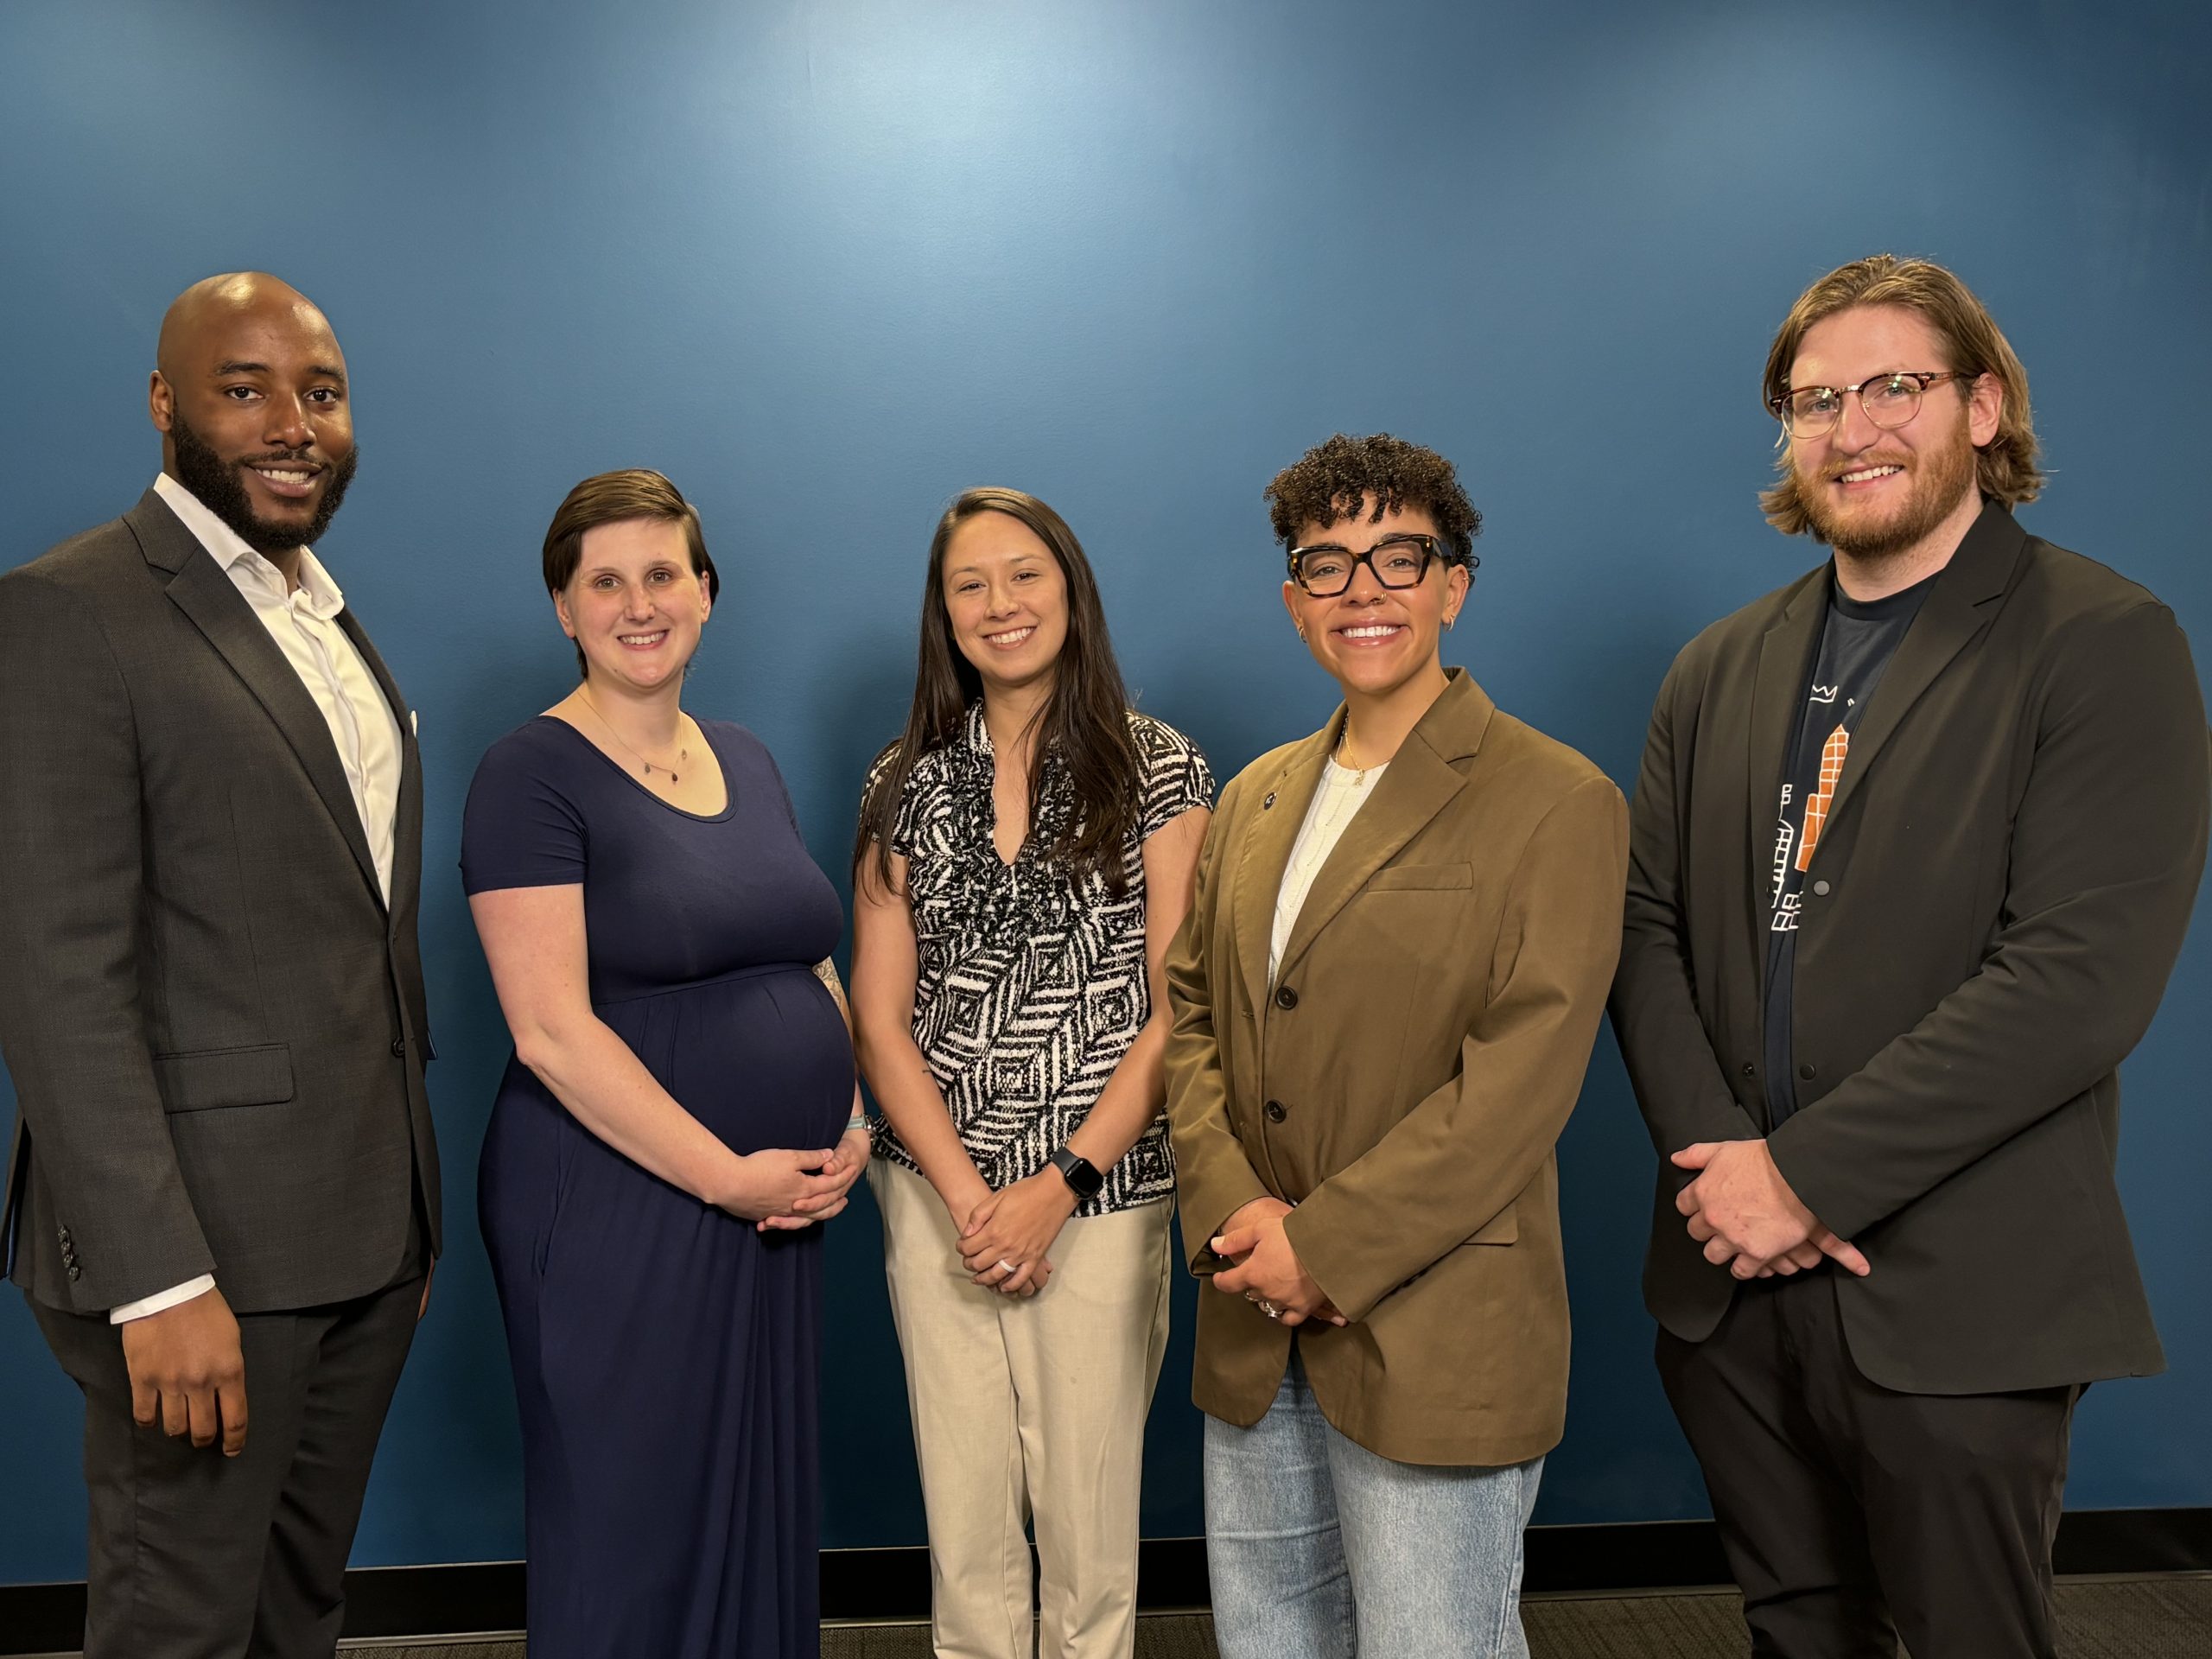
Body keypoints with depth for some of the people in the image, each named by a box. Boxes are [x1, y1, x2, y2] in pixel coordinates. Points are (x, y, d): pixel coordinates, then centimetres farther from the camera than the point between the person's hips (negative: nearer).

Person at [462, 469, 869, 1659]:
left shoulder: (746, 761, 11)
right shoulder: (534, 774, -9)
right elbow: (551, 1031, -17)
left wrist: (849, 1126, 1)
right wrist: (728, 1172, -17)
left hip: (775, 1204, 6)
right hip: (614, 1206, -6)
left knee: (761, 1508, 16)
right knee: (630, 1530, 7)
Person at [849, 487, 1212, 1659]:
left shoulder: (1158, 771, -2)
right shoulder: (907, 785, 5)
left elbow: (1178, 1011, -5)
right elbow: (880, 1017, 3)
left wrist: (1060, 1186, -11)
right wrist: (964, 1193, -8)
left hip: (1101, 1196, -2)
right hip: (937, 1197, 2)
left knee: (1088, 1519, 9)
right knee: (964, 1519, 12)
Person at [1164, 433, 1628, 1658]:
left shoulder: (1556, 802, -8)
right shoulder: (1254, 799, 11)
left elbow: (1523, 1077, -15)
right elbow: (1190, 1014, 9)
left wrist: (1328, 1246, -17)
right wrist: (1232, 1210, -7)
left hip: (1436, 1347, -5)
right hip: (1255, 1334, 6)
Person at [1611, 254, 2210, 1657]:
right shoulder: (1719, 671, 10)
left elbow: (2081, 978, -17)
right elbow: (1650, 927, 5)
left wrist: (1806, 1171, -18)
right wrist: (1718, 1158, -10)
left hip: (1955, 1313, -4)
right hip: (1731, 1284, 5)